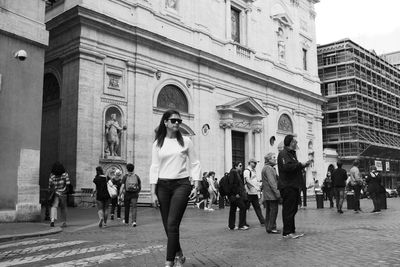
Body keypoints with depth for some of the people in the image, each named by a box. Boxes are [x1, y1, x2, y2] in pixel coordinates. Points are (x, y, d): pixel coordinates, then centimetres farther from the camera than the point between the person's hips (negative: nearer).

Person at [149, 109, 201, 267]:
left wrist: (196, 186, -3)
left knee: (172, 224, -11)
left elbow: (195, 164, 5)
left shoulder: (185, 141, 4)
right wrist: (153, 193, -2)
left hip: (181, 185, -2)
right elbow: (154, 167, 3)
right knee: (167, 226, 7)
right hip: (162, 186, 2)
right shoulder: (158, 143, 6)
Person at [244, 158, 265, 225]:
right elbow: (248, 180, -24)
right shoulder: (247, 171, -11)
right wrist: (255, 187, -28)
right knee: (246, 207, -1)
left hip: (255, 192, 9)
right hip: (249, 192, -9)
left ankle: (262, 221, 16)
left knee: (257, 207, 12)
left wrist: (258, 184, 10)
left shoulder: (253, 171, 17)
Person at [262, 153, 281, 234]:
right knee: (273, 210, -6)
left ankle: (268, 227, 17)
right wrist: (277, 192, -20)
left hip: (267, 195, 10)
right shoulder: (269, 168, -13)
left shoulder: (265, 168, 20)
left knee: (269, 211, 12)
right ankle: (272, 228, -4)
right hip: (271, 194, -10)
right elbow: (271, 182, -20)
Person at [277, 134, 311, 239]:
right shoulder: (283, 154, -11)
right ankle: (287, 232, -3)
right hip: (287, 186, -10)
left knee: (293, 209, 13)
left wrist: (304, 165, 12)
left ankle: (292, 231, 20)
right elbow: (287, 167, -25)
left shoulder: (292, 154, 23)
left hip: (293, 186, 10)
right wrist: (300, 164, -16)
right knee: (288, 210, -7)